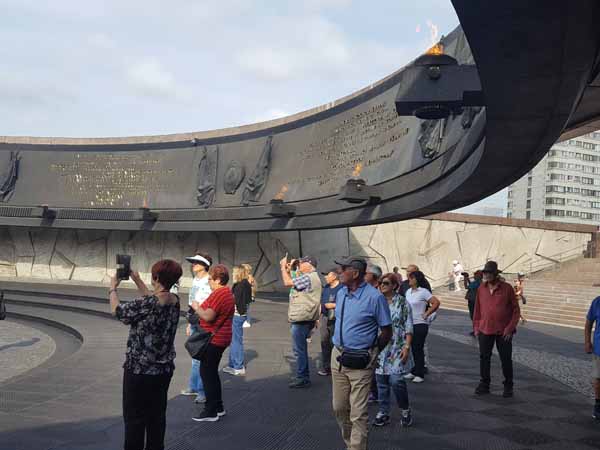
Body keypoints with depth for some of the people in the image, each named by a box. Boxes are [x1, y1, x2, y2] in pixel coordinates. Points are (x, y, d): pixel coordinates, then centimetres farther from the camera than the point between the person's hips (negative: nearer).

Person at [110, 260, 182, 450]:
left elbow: (116, 310, -10)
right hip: (164, 369, 7)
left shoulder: (146, 304, -24)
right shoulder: (175, 301, -2)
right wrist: (137, 280, 23)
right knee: (157, 415, 16)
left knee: (135, 417, 6)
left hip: (140, 369, -7)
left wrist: (113, 288, 6)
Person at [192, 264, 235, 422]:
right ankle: (218, 407, 25)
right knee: (212, 372, 18)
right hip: (221, 338, 11)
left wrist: (196, 307, -8)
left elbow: (208, 316, -25)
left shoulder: (218, 294, -19)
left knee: (207, 373, -4)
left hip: (213, 339, -10)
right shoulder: (228, 293, 14)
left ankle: (211, 412, 0)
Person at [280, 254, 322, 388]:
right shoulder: (309, 277, 17)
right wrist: (288, 271, 13)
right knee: (301, 348, 19)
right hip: (302, 318, 11)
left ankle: (302, 378, 0)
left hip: (302, 319, -11)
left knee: (299, 349, -5)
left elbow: (287, 282, -18)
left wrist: (283, 267, -6)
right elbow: (292, 283, 18)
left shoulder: (308, 277, -18)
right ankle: (303, 376, 28)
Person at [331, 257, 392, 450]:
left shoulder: (375, 297, -14)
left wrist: (370, 354, -2)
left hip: (360, 362, -7)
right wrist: (339, 348, 15)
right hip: (338, 356, 7)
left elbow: (387, 332, -8)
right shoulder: (341, 293, 7)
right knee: (339, 408, 16)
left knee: (358, 414, -3)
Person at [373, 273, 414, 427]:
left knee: (396, 380, -11)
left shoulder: (402, 303, -2)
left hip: (397, 348, -4)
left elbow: (408, 327, -3)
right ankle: (383, 412, 18)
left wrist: (407, 347, -11)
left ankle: (405, 411, 11)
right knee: (381, 381, 6)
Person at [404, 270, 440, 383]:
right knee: (411, 348, 10)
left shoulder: (423, 292, -11)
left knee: (418, 349, -3)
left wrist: (427, 314, -13)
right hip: (409, 324, 7)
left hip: (420, 324, -7)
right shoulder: (408, 291, 11)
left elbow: (436, 303, -16)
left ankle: (420, 375, 4)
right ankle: (413, 372, 21)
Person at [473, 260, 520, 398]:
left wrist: (510, 328, -9)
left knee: (506, 359, 5)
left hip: (503, 331, -3)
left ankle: (508, 386, 19)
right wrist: (476, 327, 7)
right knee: (484, 358, 6)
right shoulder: (481, 289, 4)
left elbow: (516, 310, -3)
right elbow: (477, 309, 11)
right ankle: (484, 385, 18)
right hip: (485, 330, 3)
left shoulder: (507, 288, -6)